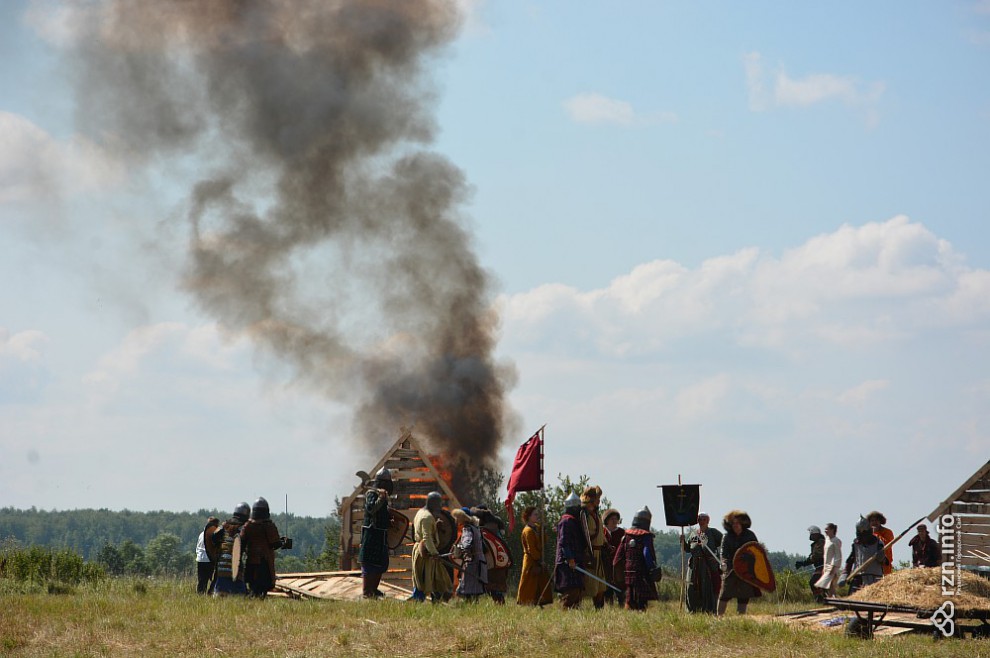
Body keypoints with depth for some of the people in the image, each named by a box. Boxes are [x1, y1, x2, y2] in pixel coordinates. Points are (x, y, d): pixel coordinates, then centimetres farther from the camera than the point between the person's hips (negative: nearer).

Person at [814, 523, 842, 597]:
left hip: (833, 567, -9)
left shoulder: (836, 541, -9)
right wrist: (824, 567, 19)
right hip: (827, 566, 9)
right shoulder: (827, 539, 16)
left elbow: (838, 556, -14)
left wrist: (833, 567, -20)